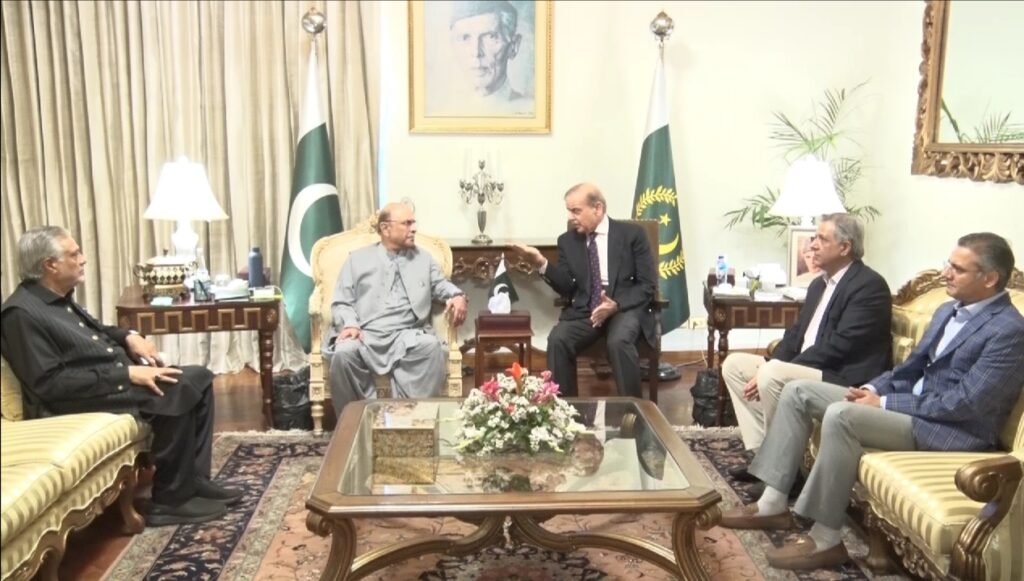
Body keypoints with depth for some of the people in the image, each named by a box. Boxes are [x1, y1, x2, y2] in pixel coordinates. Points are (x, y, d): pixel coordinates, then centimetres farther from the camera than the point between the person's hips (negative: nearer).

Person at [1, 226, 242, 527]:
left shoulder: (59, 296, 11)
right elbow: (51, 383, -23)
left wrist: (128, 337, 6)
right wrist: (126, 374, -24)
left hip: (117, 376, 10)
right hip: (78, 399, -10)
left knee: (199, 378, -2)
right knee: (177, 392, -26)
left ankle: (195, 479, 3)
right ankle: (170, 499, -15)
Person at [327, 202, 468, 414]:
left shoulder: (424, 259, 22)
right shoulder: (357, 259, 16)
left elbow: (441, 286, 19)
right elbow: (341, 303, 11)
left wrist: (457, 296, -6)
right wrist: (350, 324, -11)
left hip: (407, 335, 1)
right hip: (365, 335, -1)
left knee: (431, 346, -33)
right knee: (344, 353, -34)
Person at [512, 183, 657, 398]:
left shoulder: (632, 234, -1)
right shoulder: (568, 240, 9)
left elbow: (648, 285, -4)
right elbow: (566, 287, 4)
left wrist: (617, 305, -20)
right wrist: (542, 264, -14)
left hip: (626, 308, -3)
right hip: (584, 311, 3)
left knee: (619, 341, -35)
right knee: (557, 340, -26)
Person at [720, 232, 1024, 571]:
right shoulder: (949, 311, 13)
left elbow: (965, 404, -22)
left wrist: (885, 402, -17)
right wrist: (872, 389, -1)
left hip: (953, 430, -10)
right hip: (911, 405, 10)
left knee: (841, 414, -33)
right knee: (799, 391, -1)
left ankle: (825, 540, -22)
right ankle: (774, 504, -3)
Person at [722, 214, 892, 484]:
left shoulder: (869, 286, -14)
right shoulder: (819, 283, 15)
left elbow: (837, 346, -22)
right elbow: (797, 333, 15)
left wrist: (771, 371, -22)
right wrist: (769, 365, -6)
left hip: (844, 381, -10)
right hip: (804, 369, 10)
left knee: (772, 376, -32)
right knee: (734, 364, 5)